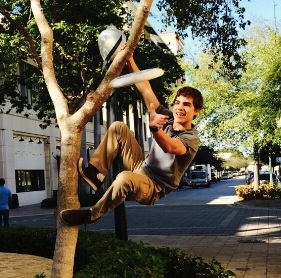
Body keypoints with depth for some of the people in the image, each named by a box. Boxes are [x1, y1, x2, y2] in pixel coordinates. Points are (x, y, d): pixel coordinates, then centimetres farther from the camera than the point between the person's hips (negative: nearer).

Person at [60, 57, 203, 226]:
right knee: (118, 127, -4)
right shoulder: (169, 118, 3)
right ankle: (95, 173, -13)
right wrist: (130, 61, -7)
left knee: (125, 178, -42)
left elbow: (169, 147, -38)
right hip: (141, 169, 7)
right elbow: (146, 90, 0)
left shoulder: (192, 139, -16)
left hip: (154, 189, -7)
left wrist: (154, 128, -58)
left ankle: (92, 215, -19)